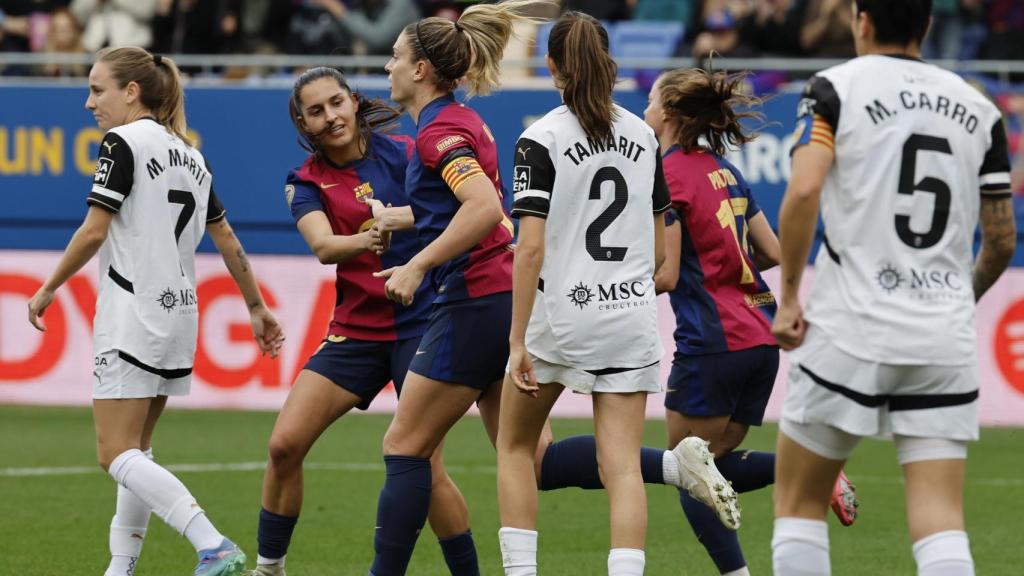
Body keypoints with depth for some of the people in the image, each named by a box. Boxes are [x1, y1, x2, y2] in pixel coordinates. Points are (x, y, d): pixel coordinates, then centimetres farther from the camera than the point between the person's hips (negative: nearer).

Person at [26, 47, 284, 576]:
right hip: (180, 314, 9)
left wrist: (48, 289, -3)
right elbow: (227, 240, 18)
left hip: (133, 317, -9)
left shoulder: (123, 143, -9)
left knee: (117, 455, -10)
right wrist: (256, 307, 26)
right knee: (135, 450, 15)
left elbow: (93, 232, -14)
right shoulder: (188, 154, 15)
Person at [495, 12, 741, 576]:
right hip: (631, 317, 3)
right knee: (622, 467, 1)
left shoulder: (541, 140, -9)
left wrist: (517, 340, -15)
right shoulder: (642, 134, 8)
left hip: (558, 317, -3)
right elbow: (659, 249, 12)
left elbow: (531, 247, -16)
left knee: (515, 445, 17)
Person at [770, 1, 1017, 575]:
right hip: (947, 341, 3)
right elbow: (1002, 240, 13)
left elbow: (804, 191, -16)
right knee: (941, 521, -1)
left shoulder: (836, 88, -1)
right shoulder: (979, 110, 10)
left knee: (799, 501, 11)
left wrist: (789, 296, -6)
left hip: (852, 331, -3)